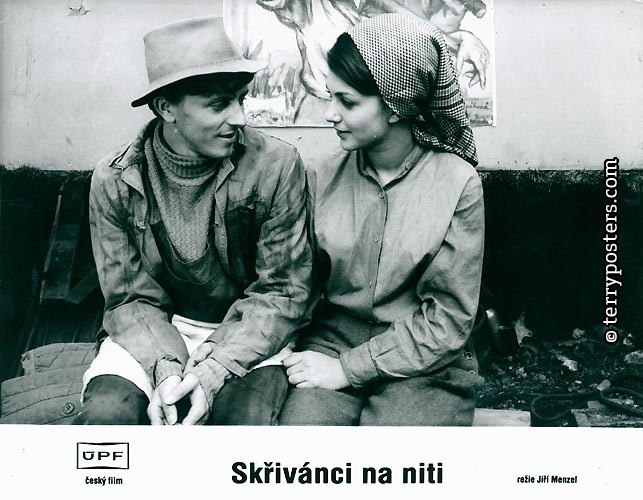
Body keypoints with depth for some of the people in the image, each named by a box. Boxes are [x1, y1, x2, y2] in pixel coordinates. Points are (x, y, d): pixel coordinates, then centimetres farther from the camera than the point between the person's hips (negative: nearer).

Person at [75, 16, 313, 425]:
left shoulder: (276, 165, -14)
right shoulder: (115, 180, -7)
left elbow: (283, 293, -10)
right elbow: (131, 298, -2)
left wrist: (212, 372, -22)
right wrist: (167, 369, -22)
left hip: (247, 336, -1)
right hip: (153, 333, 2)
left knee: (248, 417, -30)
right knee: (104, 413, -24)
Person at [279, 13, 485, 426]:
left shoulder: (458, 185, -7)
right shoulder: (325, 177, 2)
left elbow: (448, 320, -7)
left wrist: (349, 369, -12)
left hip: (424, 366, -2)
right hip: (332, 342, 2)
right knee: (301, 416, -24)